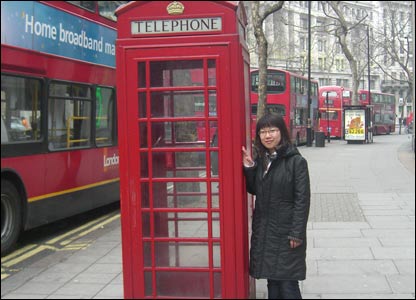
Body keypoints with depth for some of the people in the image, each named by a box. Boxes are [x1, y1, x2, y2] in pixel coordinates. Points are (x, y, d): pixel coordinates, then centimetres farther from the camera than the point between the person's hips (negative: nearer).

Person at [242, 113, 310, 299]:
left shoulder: (296, 161, -11)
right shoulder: (260, 159, 7)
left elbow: (302, 200, -12)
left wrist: (297, 233, -15)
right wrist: (248, 168, -2)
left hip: (286, 232, -6)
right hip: (263, 230, 6)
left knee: (287, 283, -3)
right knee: (272, 280, 14)